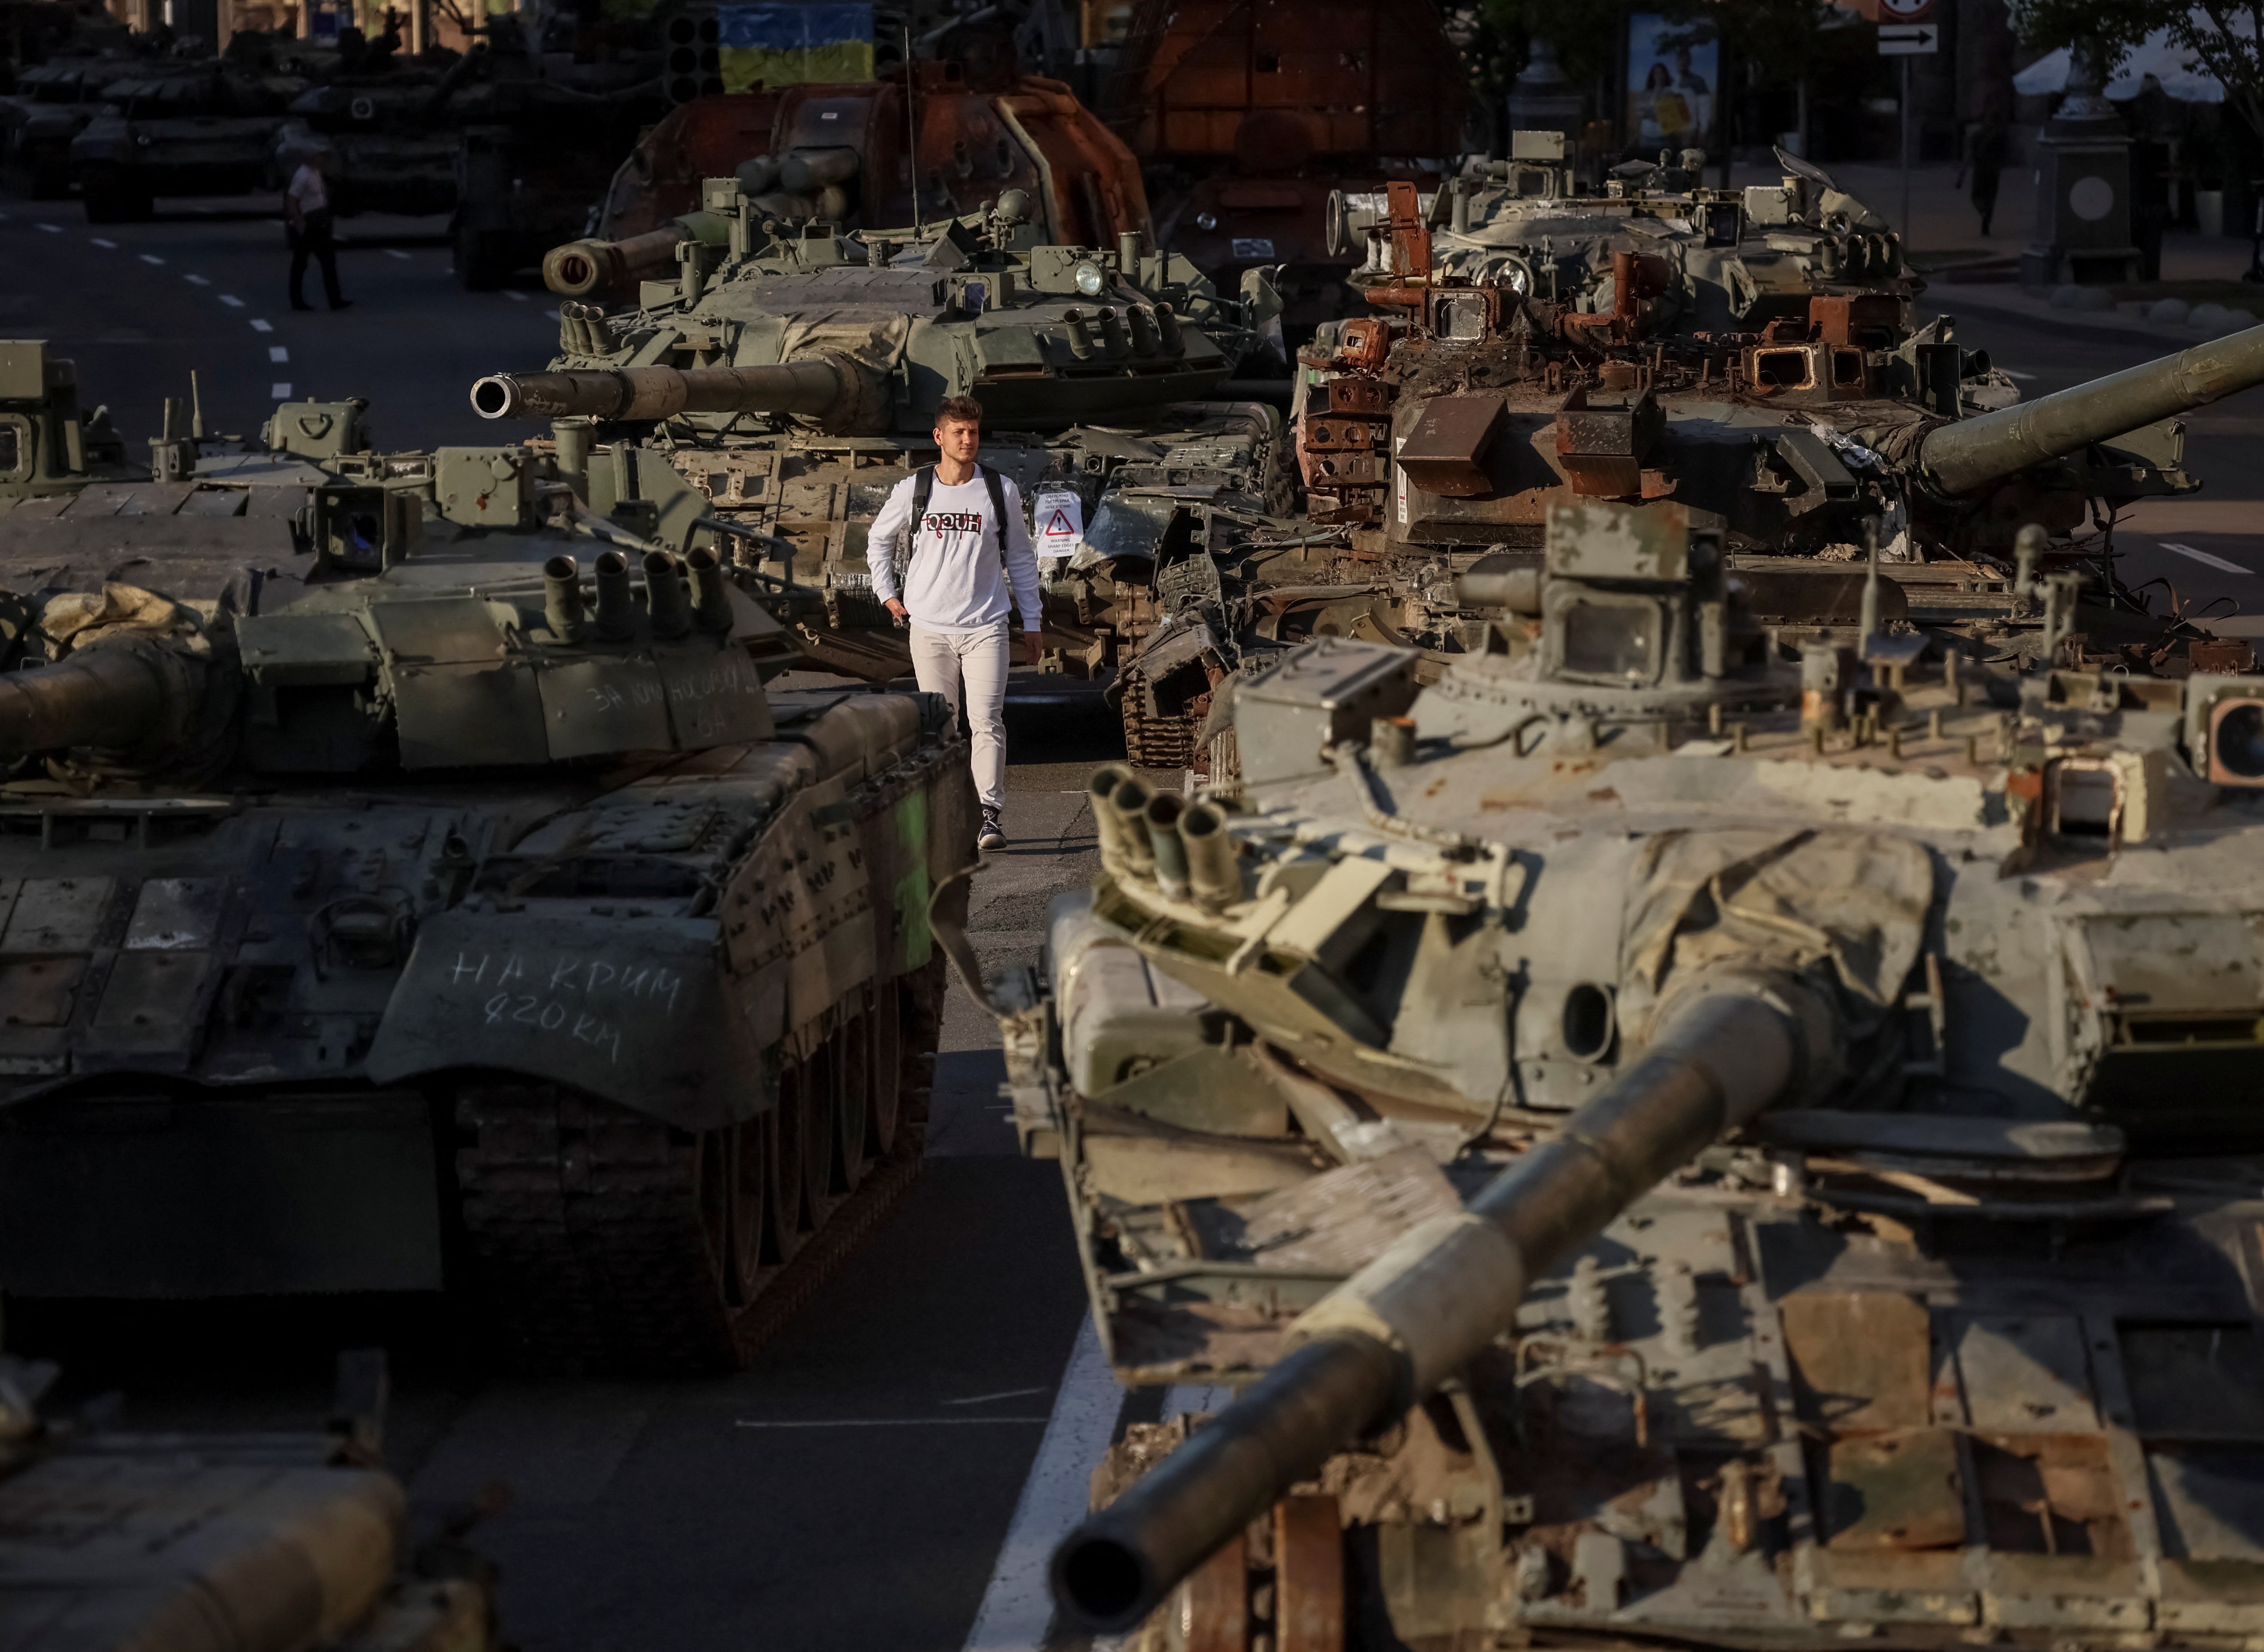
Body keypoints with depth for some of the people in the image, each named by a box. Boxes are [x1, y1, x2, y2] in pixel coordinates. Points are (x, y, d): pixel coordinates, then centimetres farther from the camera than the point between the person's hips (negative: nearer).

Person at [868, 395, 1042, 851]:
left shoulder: (1001, 490, 4)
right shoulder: (911, 490, 3)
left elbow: (1020, 557, 12)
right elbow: (879, 540, 21)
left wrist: (1031, 621, 11)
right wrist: (887, 593, 12)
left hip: (985, 626, -1)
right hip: (929, 627, 1)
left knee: (987, 722, -11)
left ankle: (990, 815, -12)